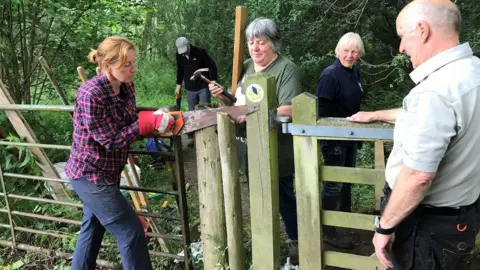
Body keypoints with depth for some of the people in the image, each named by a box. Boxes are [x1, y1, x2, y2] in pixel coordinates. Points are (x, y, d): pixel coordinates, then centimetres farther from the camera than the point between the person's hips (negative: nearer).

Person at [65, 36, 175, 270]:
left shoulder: (127, 87, -1)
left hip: (106, 173, 8)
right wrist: (149, 122, -22)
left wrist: (156, 123, -14)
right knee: (130, 230, -2)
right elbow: (111, 141, -23)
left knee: (92, 228, 22)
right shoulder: (90, 94, -26)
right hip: (90, 175, -8)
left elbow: (131, 126, 4)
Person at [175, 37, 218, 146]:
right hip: (190, 89, 4)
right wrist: (178, 85, 14)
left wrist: (213, 81, -16)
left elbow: (212, 66, -9)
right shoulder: (179, 55, 0)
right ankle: (191, 137, 15)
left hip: (203, 87, -4)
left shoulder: (200, 52, -14)